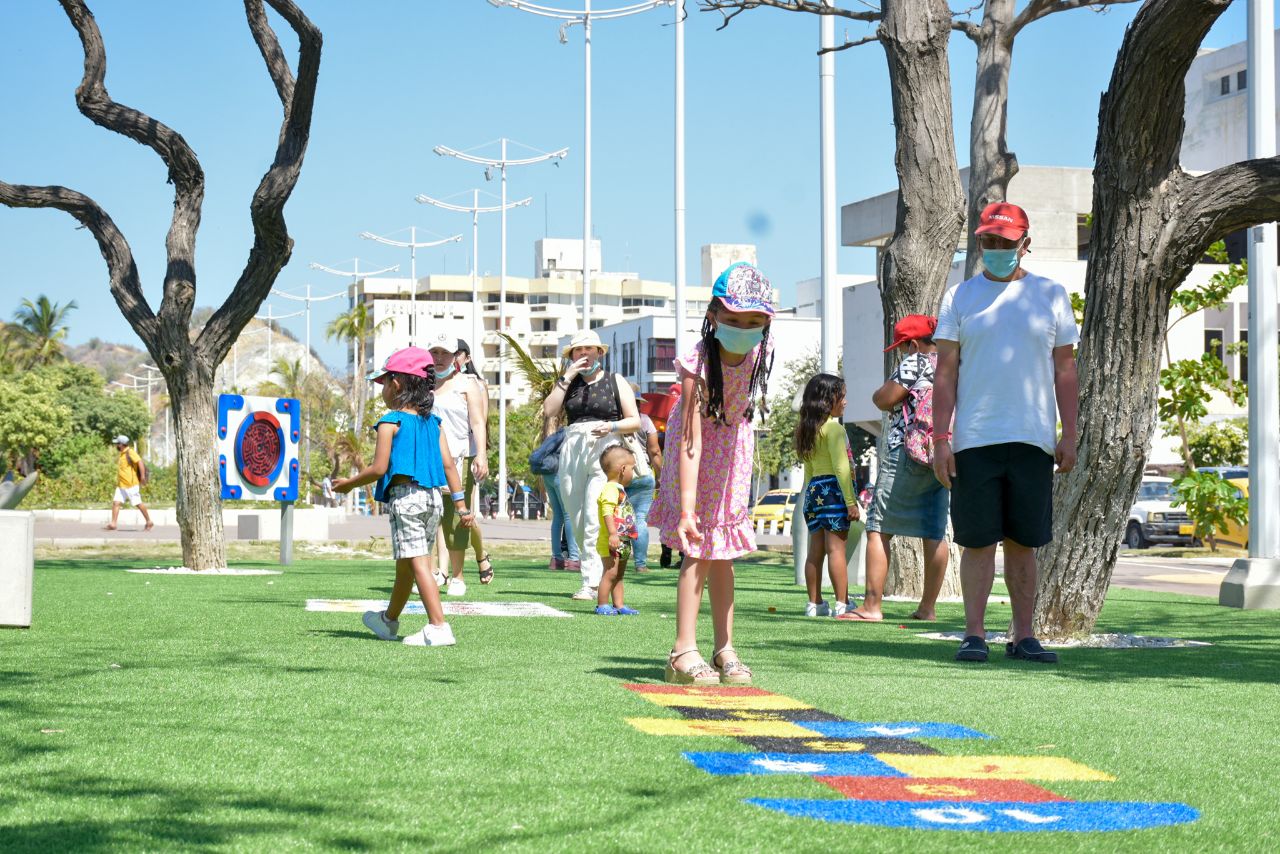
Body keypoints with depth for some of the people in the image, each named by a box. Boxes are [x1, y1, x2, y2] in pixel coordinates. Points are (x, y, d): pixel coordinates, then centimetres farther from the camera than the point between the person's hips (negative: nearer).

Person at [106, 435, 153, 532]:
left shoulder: (130, 453, -13)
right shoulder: (122, 454, 15)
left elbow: (140, 462, -23)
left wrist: (143, 476, -31)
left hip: (131, 485, -9)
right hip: (121, 485, 9)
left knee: (138, 504, -2)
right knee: (116, 502, -2)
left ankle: (149, 522, 10)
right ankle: (113, 524, -5)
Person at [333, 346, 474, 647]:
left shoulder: (390, 423, -7)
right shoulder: (431, 422, 12)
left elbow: (379, 468, -10)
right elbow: (448, 464, 7)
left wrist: (349, 483, 6)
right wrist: (460, 504, 6)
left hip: (405, 496, -7)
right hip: (432, 498, 7)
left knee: (417, 563, -9)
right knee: (405, 564, 19)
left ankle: (439, 627, -19)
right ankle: (389, 620, 37)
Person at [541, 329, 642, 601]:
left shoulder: (615, 381, 10)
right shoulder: (568, 382, 18)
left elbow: (635, 421, 8)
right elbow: (549, 411, 2)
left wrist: (612, 426, -11)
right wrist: (566, 378, -1)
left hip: (605, 450, -4)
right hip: (572, 453, 4)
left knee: (595, 520, -17)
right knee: (577, 523, 2)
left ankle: (592, 583, -18)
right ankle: (601, 574, 12)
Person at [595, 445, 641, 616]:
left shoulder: (619, 489, 18)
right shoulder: (611, 489, -15)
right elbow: (607, 512, -25)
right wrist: (613, 534, -32)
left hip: (622, 542, 11)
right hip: (611, 542, -11)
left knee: (619, 574, 13)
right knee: (610, 573, -10)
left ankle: (618, 605, 17)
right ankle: (602, 605, -6)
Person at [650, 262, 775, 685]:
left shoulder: (756, 354, -17)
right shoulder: (698, 365, -32)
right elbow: (692, 441, -35)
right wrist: (687, 508, -38)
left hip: (734, 447, 5)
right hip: (698, 450, -5)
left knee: (723, 551, 7)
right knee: (699, 549, -11)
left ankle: (725, 649, 11)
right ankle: (684, 650, -9)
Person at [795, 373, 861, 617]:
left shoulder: (807, 429, 14)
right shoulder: (834, 428, -10)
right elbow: (841, 467, -16)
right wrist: (851, 502, -16)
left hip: (814, 489, 8)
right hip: (833, 488, -8)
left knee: (816, 549, 9)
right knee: (836, 548, -8)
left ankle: (815, 603, 11)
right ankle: (842, 604, -8)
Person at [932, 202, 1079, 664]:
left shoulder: (1051, 295, 11)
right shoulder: (960, 297, 8)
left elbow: (1065, 370, 11)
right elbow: (946, 373, 5)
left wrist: (1069, 434, 3)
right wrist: (940, 438, -4)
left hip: (1033, 439, 1)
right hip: (974, 439, -1)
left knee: (1024, 541, 4)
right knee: (978, 540, -3)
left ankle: (1023, 636, 8)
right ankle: (974, 634, 1)